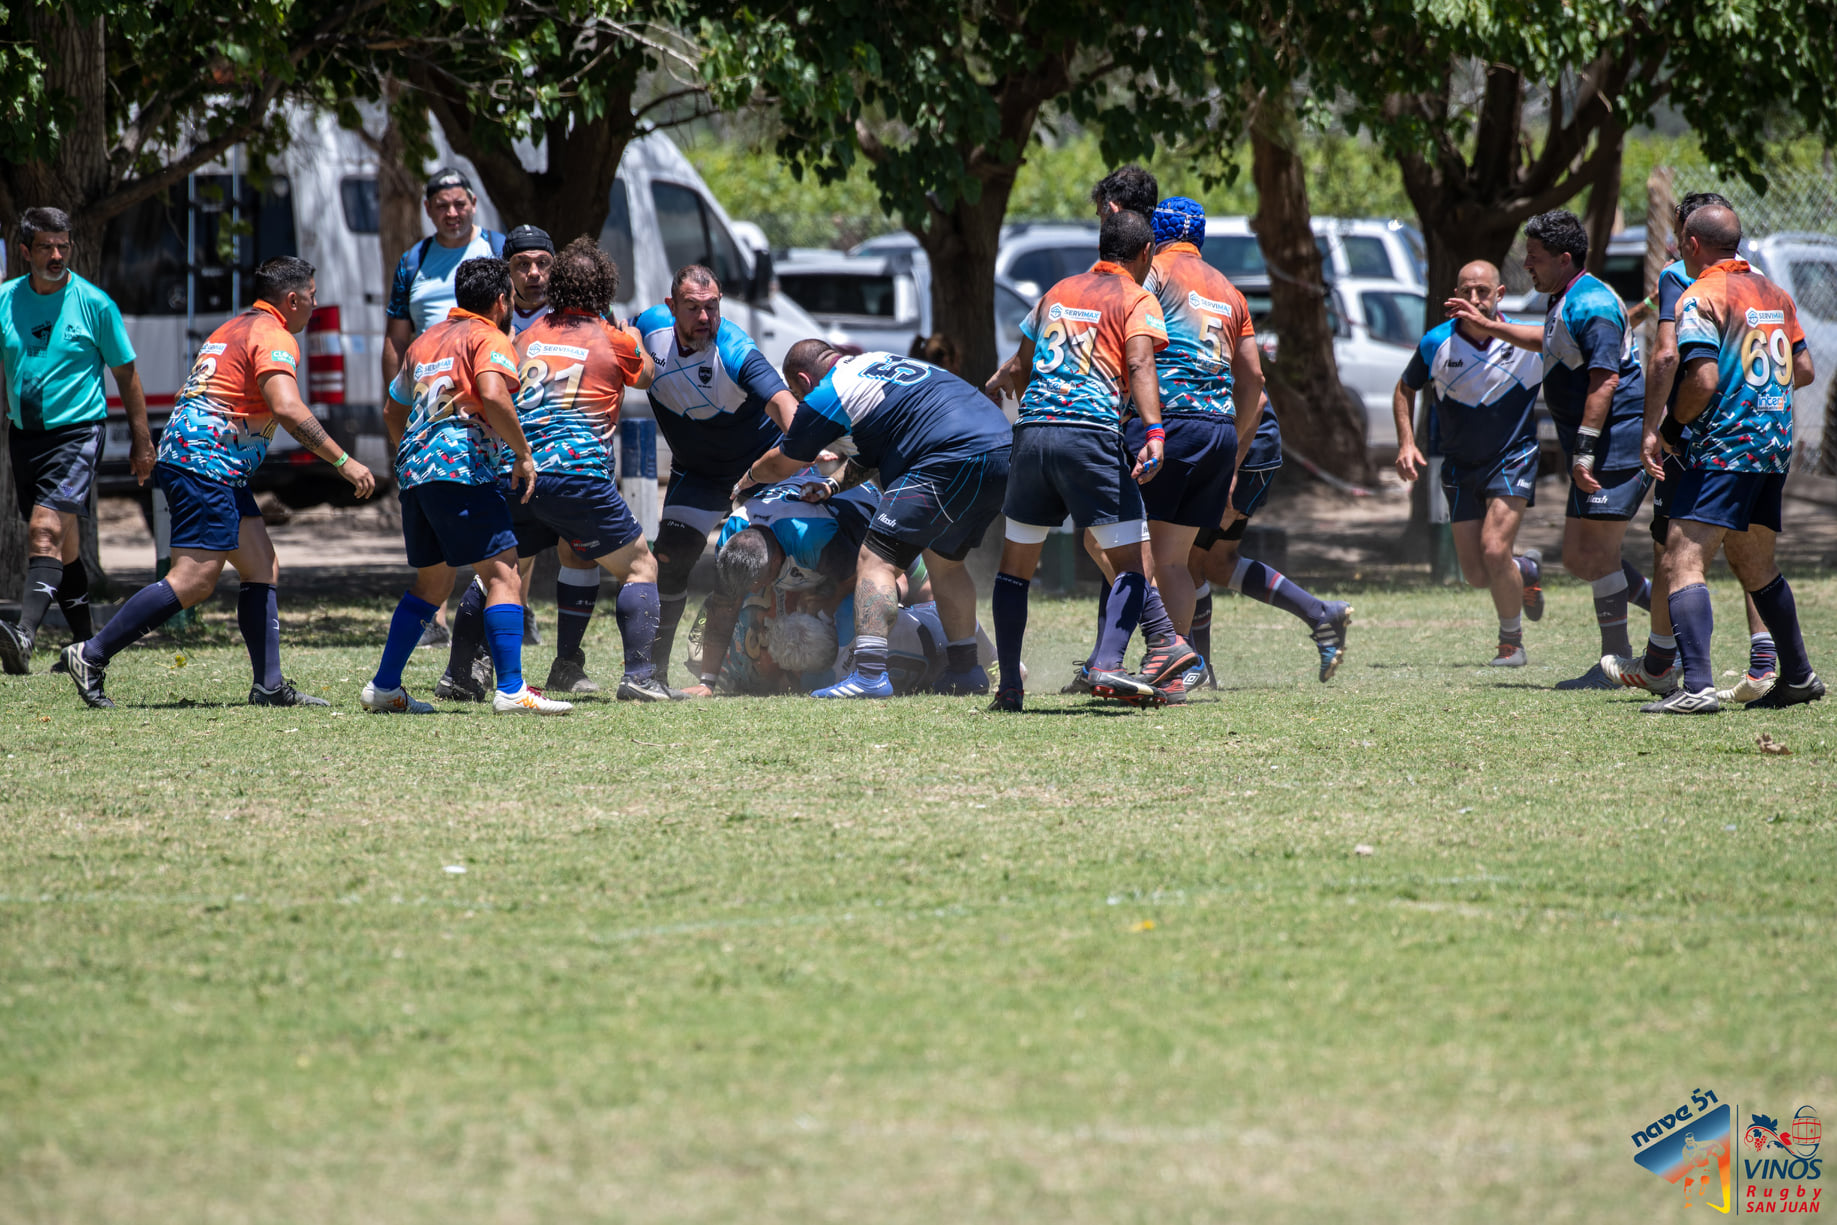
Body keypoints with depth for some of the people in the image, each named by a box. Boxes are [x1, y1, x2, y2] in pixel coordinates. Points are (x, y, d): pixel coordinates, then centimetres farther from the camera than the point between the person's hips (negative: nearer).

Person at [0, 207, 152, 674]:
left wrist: (141, 442, 4)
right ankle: (87, 644, 26)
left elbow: (126, 373, 3)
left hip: (77, 430, -5)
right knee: (62, 545, 13)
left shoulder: (94, 304, -5)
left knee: (46, 530, -22)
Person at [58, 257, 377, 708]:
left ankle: (269, 685, 3)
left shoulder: (235, 328, 22)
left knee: (263, 569, 8)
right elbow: (288, 409, -23)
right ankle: (91, 656, -13)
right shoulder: (274, 336, -9)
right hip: (204, 463, -11)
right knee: (195, 580, -15)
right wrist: (343, 461, -21)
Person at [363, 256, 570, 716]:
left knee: (432, 582, 20)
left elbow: (392, 411, 32)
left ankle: (383, 688, 20)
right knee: (502, 573, -9)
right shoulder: (490, 338, 0)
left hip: (413, 470, 8)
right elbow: (492, 395, -19)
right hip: (461, 467, -8)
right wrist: (523, 453, -10)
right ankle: (511, 690, -20)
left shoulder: (425, 340, 24)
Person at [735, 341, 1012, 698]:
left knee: (876, 560, -8)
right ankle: (966, 670, 26)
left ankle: (870, 674, -20)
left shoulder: (826, 397, 3)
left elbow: (780, 465, 18)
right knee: (944, 559, 26)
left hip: (953, 461, -9)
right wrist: (836, 485, 30)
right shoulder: (878, 363, 28)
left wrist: (745, 481, 37)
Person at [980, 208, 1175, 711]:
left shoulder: (1057, 292, 22)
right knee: (1130, 562, 0)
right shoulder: (1137, 300, 6)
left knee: (1015, 564, 16)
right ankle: (1108, 665, -20)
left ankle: (1008, 685, 14)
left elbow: (1018, 369, 31)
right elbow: (1140, 367, -12)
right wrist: (1154, 433, -24)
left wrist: (990, 392, 50)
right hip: (1091, 435, -5)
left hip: (1031, 432, 5)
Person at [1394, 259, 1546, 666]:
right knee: (1476, 575, 2)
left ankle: (1511, 642, 2)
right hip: (1460, 466, 3)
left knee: (1494, 551, -20)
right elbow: (1405, 389, 8)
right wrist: (1406, 443, -3)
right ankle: (1527, 570, 38)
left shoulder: (1529, 341, -13)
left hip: (1512, 460, -3)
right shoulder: (1436, 344, -9)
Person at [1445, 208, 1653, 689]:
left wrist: (1584, 451, -27)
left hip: (1618, 445, -11)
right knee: (1579, 558, 10)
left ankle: (1615, 662, -2)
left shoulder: (1590, 303, -16)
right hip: (1605, 450, 11)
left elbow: (1605, 379, -24)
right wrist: (1488, 326, 43)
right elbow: (1552, 342, 40)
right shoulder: (1565, 303, 16)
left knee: (1596, 554, -8)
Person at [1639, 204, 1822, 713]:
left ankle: (1697, 685, -28)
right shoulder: (1773, 293, 14)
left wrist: (1676, 419, -3)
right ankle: (1798, 676, 30)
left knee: (1683, 560, -14)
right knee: (1754, 564, 23)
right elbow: (1803, 370, 19)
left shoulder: (1699, 298, -10)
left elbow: (1703, 380, -19)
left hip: (1724, 447, -8)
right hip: (1775, 444, 8)